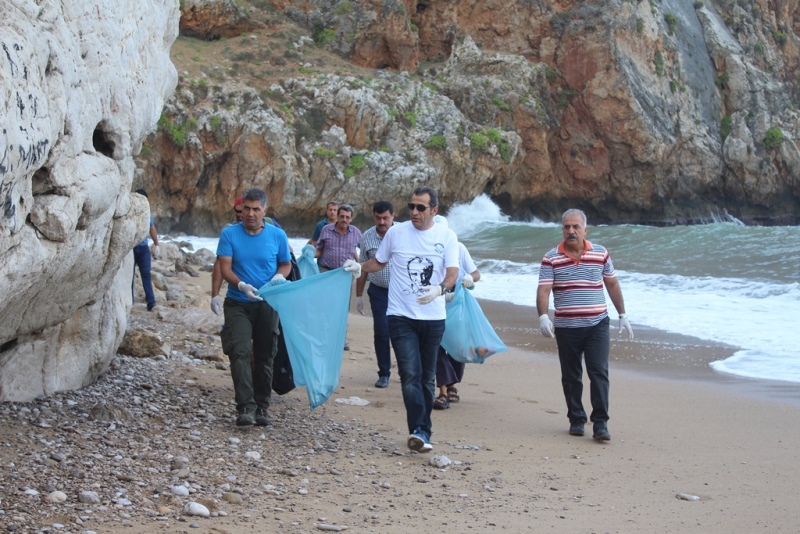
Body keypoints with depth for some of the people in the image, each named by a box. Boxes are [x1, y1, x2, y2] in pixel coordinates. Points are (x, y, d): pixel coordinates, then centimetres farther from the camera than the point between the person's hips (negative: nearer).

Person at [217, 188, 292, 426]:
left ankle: (262, 407, 18)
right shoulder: (229, 234, -4)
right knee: (240, 352, -16)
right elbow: (225, 268, -9)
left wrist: (279, 277, -13)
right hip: (238, 304, -2)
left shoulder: (278, 235, 0)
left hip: (267, 304, 2)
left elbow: (286, 264, 10)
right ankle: (245, 407, -20)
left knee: (265, 356, 7)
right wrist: (241, 285, -28)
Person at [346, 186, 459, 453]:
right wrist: (359, 266, -5)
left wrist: (439, 289, -27)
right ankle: (419, 431, -21)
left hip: (433, 318, 1)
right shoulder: (396, 233, 3)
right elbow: (379, 262, 16)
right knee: (410, 375, -14)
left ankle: (421, 431, 21)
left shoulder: (447, 237, 1)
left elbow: (452, 272, -7)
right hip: (401, 317, -1)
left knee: (427, 377, 11)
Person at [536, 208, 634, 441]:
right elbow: (543, 290, -10)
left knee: (599, 372, -8)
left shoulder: (601, 254, 3)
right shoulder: (551, 259, -2)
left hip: (597, 325, 0)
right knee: (571, 377, 8)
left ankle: (600, 423, -7)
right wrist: (543, 316, -26)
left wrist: (623, 315, 14)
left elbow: (612, 285, 13)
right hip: (566, 327, 0)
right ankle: (576, 420, 21)